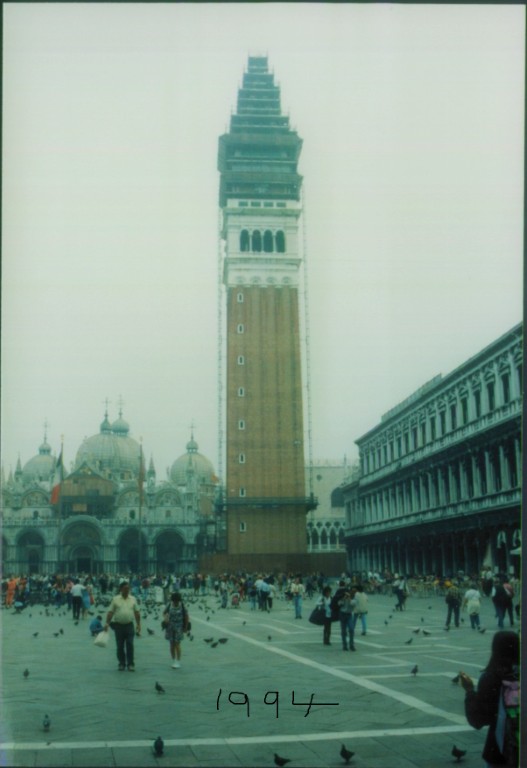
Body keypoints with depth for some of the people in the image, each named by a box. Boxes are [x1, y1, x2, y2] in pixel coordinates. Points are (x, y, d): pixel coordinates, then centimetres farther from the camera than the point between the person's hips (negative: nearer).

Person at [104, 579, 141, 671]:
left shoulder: (133, 599, 7)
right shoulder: (115, 599, 1)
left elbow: (137, 612, 9)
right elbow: (110, 612, -1)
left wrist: (138, 624, 4)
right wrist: (107, 623, -10)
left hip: (129, 625, 1)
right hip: (118, 625, 0)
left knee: (130, 645, -4)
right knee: (120, 646, 5)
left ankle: (130, 664, 1)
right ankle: (121, 664, 15)